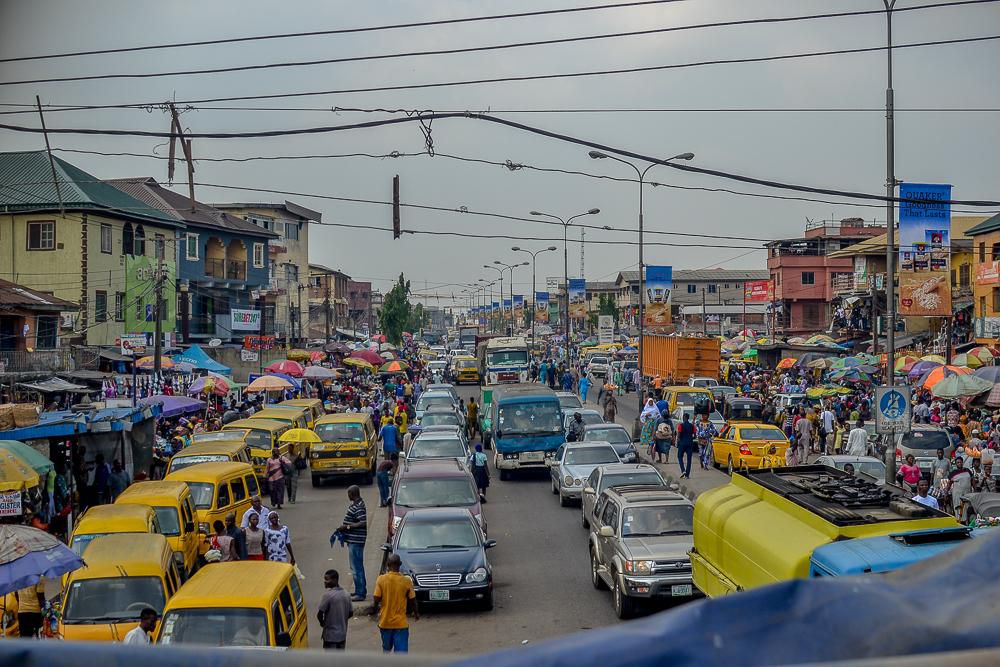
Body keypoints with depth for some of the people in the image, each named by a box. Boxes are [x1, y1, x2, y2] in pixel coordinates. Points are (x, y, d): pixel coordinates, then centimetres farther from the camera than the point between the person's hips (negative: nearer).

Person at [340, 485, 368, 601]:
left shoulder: (358, 507, -20)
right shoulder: (356, 504, 13)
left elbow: (363, 523, -27)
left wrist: (347, 527, -22)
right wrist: (345, 527, 11)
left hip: (356, 541, -11)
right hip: (354, 540, 11)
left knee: (356, 567, -6)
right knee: (358, 566, 17)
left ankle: (360, 593, -2)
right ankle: (361, 590, 26)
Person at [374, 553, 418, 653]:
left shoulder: (381, 579, -9)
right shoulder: (407, 581, -9)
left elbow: (376, 600, -9)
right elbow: (412, 601, -1)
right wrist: (416, 613, 18)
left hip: (385, 622, 2)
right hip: (400, 623, -2)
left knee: (386, 649, 22)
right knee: (401, 651, -3)